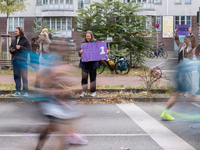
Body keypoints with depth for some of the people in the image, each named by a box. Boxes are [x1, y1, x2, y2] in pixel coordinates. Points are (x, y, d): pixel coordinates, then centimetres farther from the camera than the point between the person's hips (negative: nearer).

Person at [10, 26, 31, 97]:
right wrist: (11, 50, 0)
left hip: (22, 60, -6)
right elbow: (10, 48, 23)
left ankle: (25, 91, -1)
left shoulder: (25, 40, -2)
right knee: (16, 76, 8)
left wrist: (20, 48, -16)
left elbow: (29, 49, -8)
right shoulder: (14, 41, 16)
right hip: (15, 60, 6)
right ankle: (18, 91, 14)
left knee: (24, 76, -5)